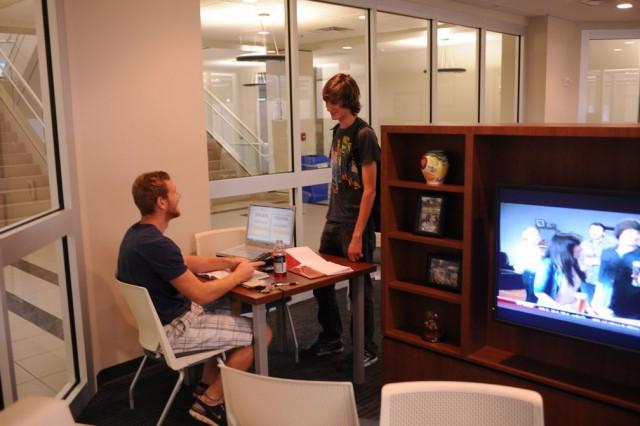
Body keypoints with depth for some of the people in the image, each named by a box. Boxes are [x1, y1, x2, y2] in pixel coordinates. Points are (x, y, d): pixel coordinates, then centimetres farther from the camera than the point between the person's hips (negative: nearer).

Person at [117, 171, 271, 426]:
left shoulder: (138, 233, 3)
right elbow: (202, 294, -26)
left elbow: (185, 263, 14)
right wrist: (239, 274, -11)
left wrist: (227, 262, 5)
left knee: (229, 305, 26)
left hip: (161, 318, 10)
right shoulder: (156, 244, -30)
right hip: (172, 330, -10)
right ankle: (210, 402, 8)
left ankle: (206, 384, 28)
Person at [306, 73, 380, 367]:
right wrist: (331, 218, 15)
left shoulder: (364, 135, -14)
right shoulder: (338, 132, 10)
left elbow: (369, 190, -16)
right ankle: (331, 339, 34)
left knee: (360, 288, 4)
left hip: (356, 225, -8)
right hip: (333, 222, 8)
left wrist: (357, 235, -18)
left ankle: (367, 350, 22)